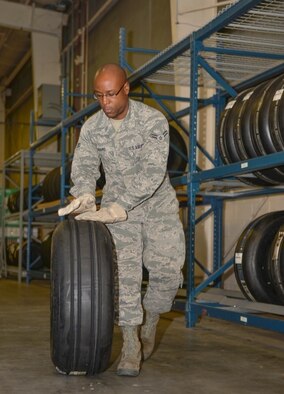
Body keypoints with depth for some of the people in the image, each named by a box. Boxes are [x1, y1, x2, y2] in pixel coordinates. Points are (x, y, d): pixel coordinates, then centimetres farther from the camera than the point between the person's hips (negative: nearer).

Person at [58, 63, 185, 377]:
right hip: (117, 206, 2)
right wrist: (85, 198, -32)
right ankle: (131, 346, -2)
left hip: (157, 203, -2)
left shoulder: (153, 121, -21)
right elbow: (83, 165, -8)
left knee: (167, 271, -8)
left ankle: (150, 320, 20)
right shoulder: (91, 128, -6)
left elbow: (152, 172, -30)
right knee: (124, 272, -7)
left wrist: (114, 209, -38)